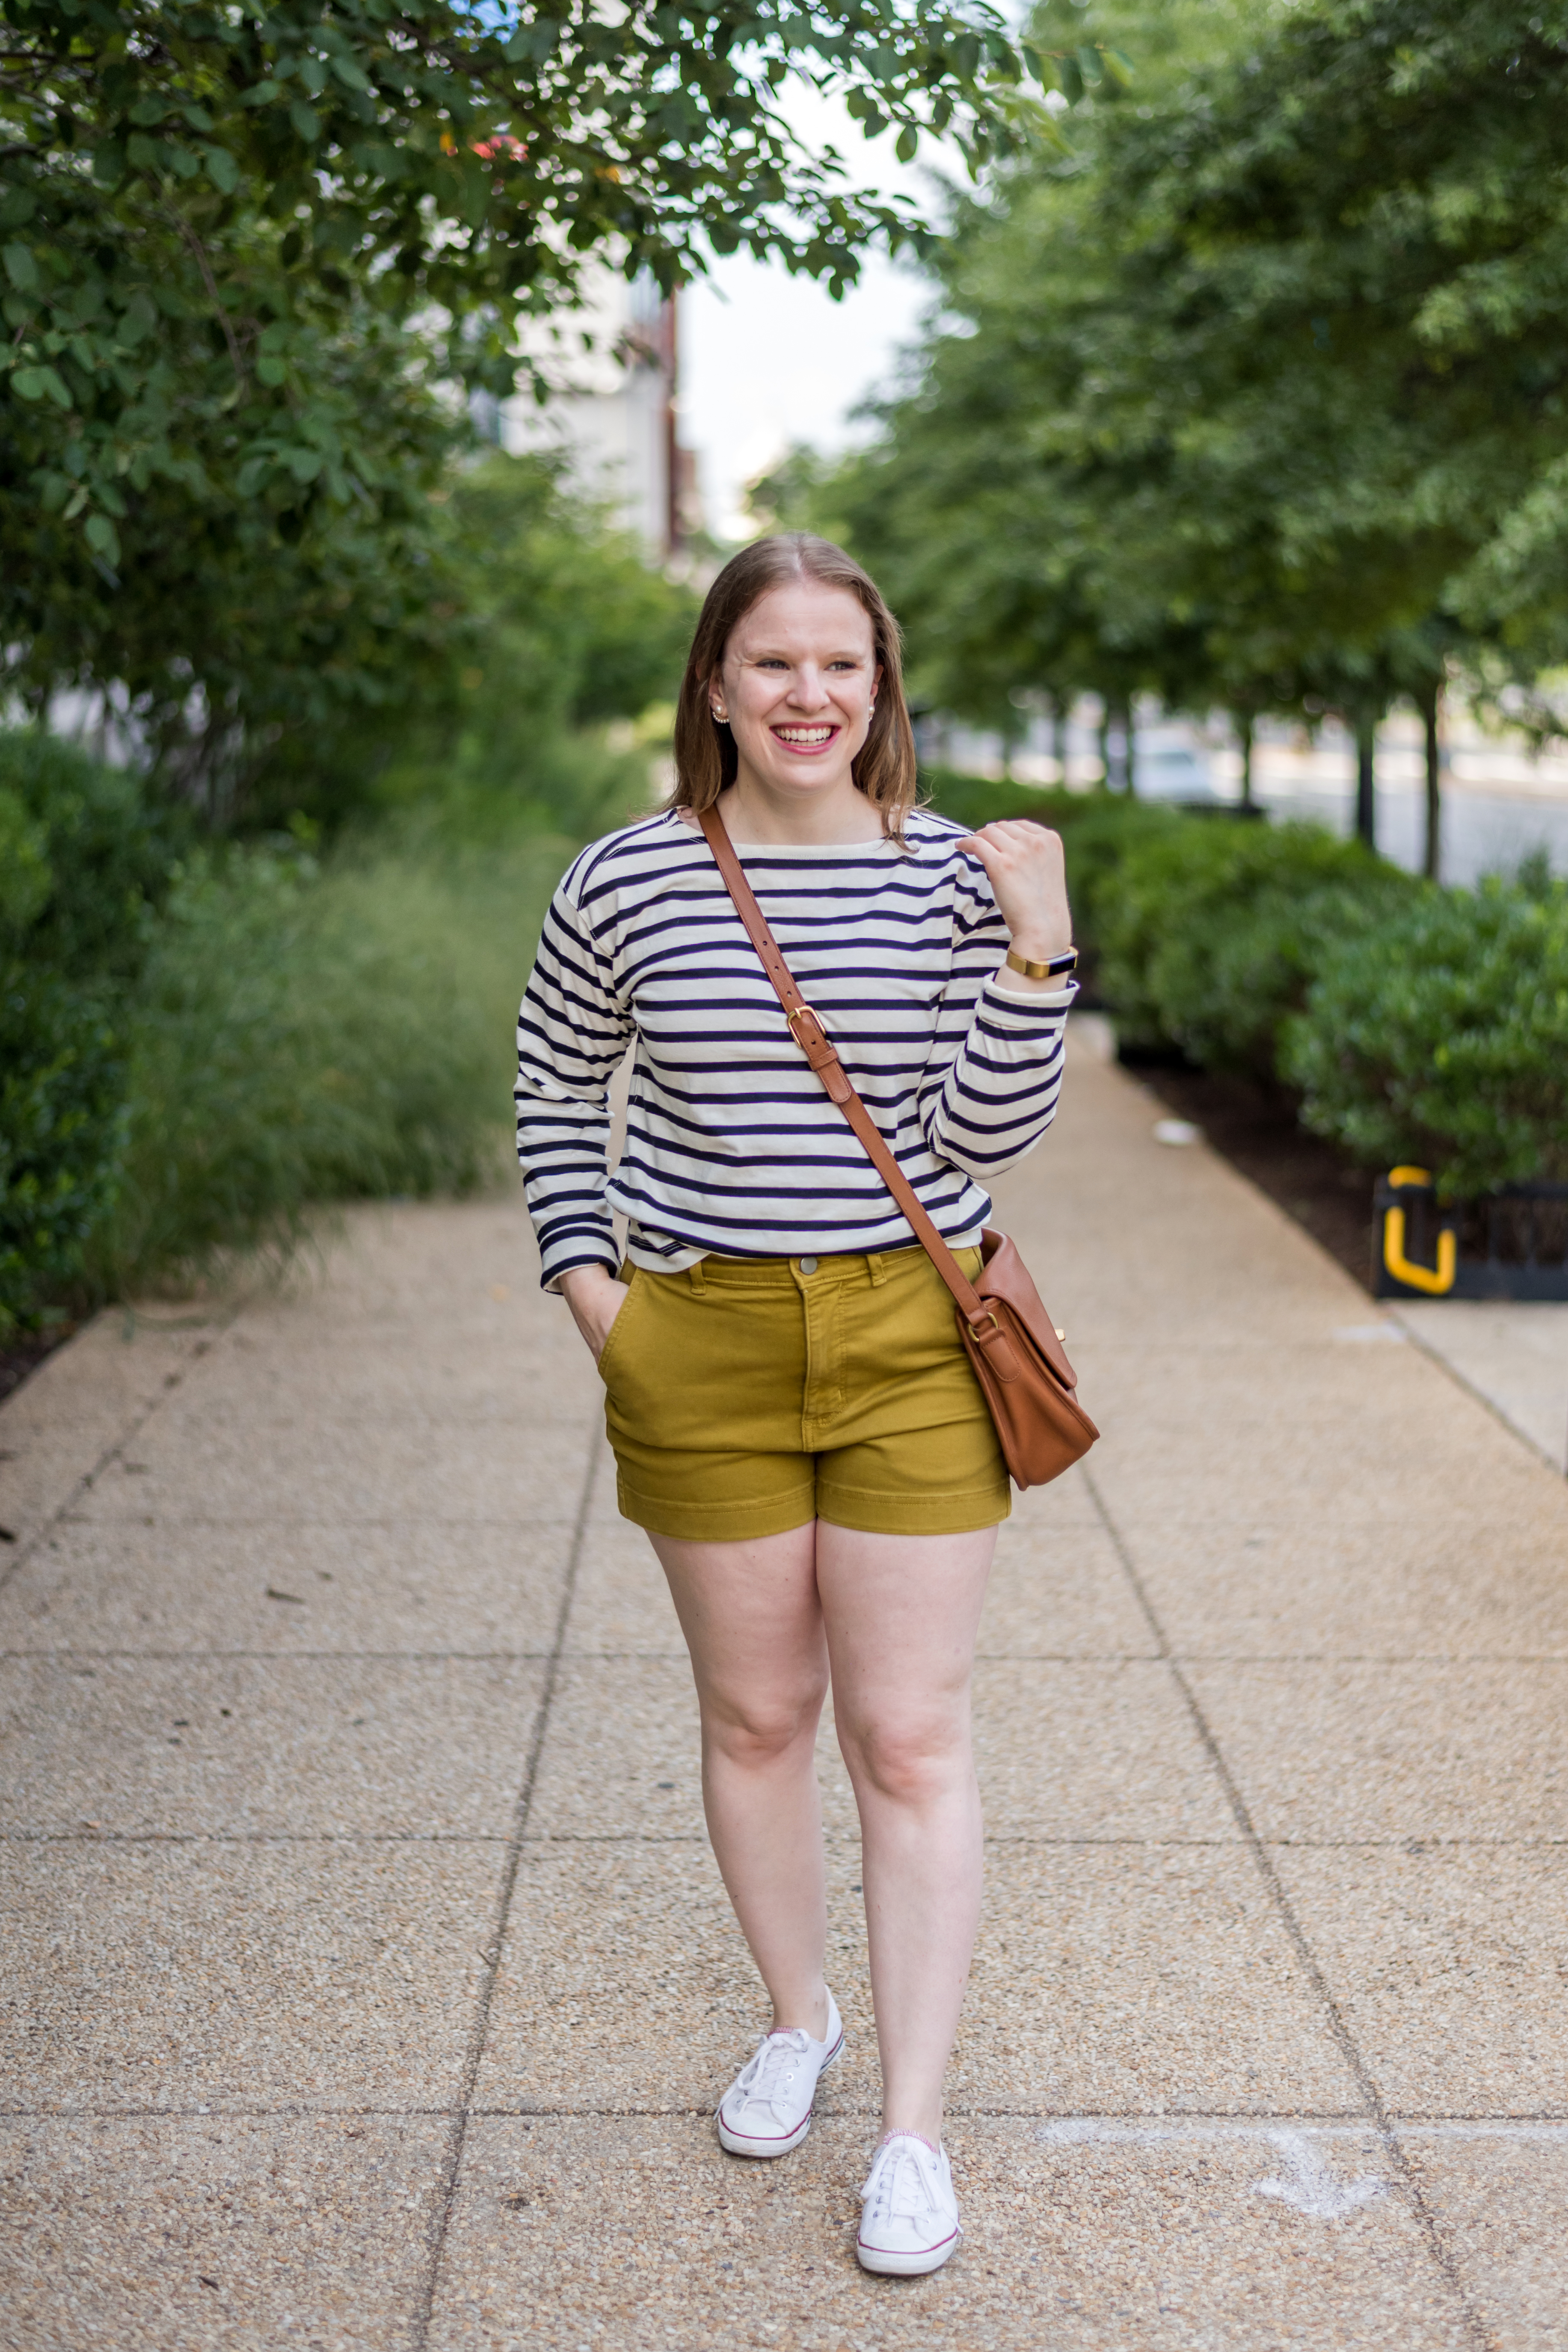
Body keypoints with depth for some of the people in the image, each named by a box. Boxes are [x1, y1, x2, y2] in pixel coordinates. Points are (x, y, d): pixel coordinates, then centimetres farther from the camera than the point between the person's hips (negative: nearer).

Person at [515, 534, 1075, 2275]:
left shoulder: (954, 876, -3)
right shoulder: (628, 883, -3)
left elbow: (989, 1137, -5)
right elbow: (552, 1087, 12)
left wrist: (1035, 948, -16)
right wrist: (584, 1278, 3)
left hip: (912, 1343, -1)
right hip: (701, 1349, 1)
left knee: (911, 1736, 3)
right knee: (754, 1712, 14)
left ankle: (915, 2125, 15)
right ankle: (795, 2014, 38)